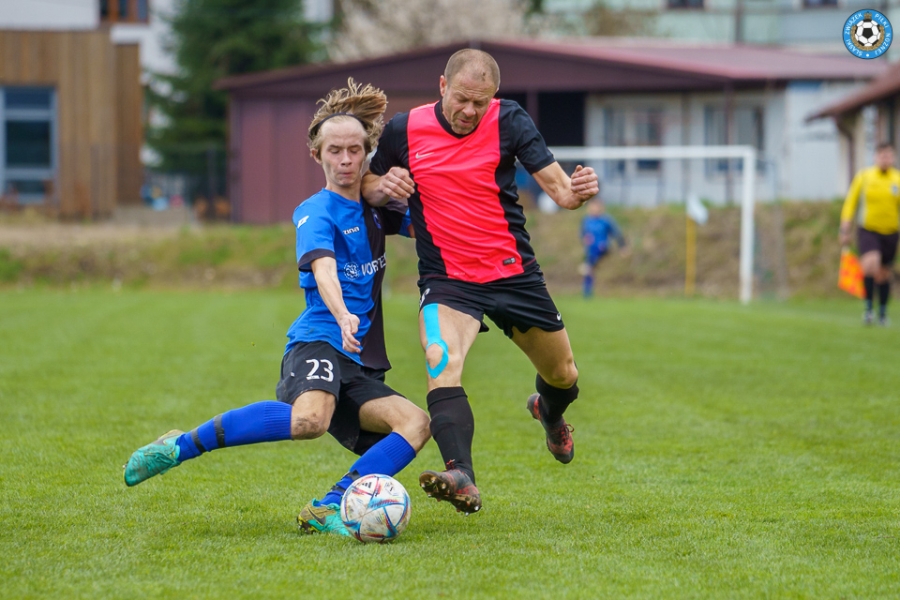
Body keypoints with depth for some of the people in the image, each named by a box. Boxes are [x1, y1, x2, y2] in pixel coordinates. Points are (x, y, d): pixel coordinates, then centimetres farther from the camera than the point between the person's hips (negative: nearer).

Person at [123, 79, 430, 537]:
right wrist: (343, 316, -43)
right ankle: (183, 445, -22)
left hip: (360, 363, 7)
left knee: (415, 423, -19)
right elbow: (323, 268, -23)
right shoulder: (316, 213, -3)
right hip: (318, 342, -7)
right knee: (308, 419, -38)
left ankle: (328, 509, -23)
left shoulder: (374, 210, 18)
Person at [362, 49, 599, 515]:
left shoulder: (509, 121, -7)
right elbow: (367, 187, 9)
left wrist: (577, 191, -35)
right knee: (442, 365, -30)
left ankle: (549, 413, 55)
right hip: (447, 280, -1)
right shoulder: (404, 130, -5)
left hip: (514, 274, 2)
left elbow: (556, 185, -12)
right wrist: (384, 187, -15)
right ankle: (461, 478, -44)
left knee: (562, 374, 16)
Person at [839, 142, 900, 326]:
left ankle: (883, 313, 26)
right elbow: (850, 203, 5)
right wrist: (845, 230, 1)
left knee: (884, 274, 9)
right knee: (871, 263, -26)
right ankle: (868, 307, -16)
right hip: (867, 231, -2)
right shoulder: (864, 177, -1)